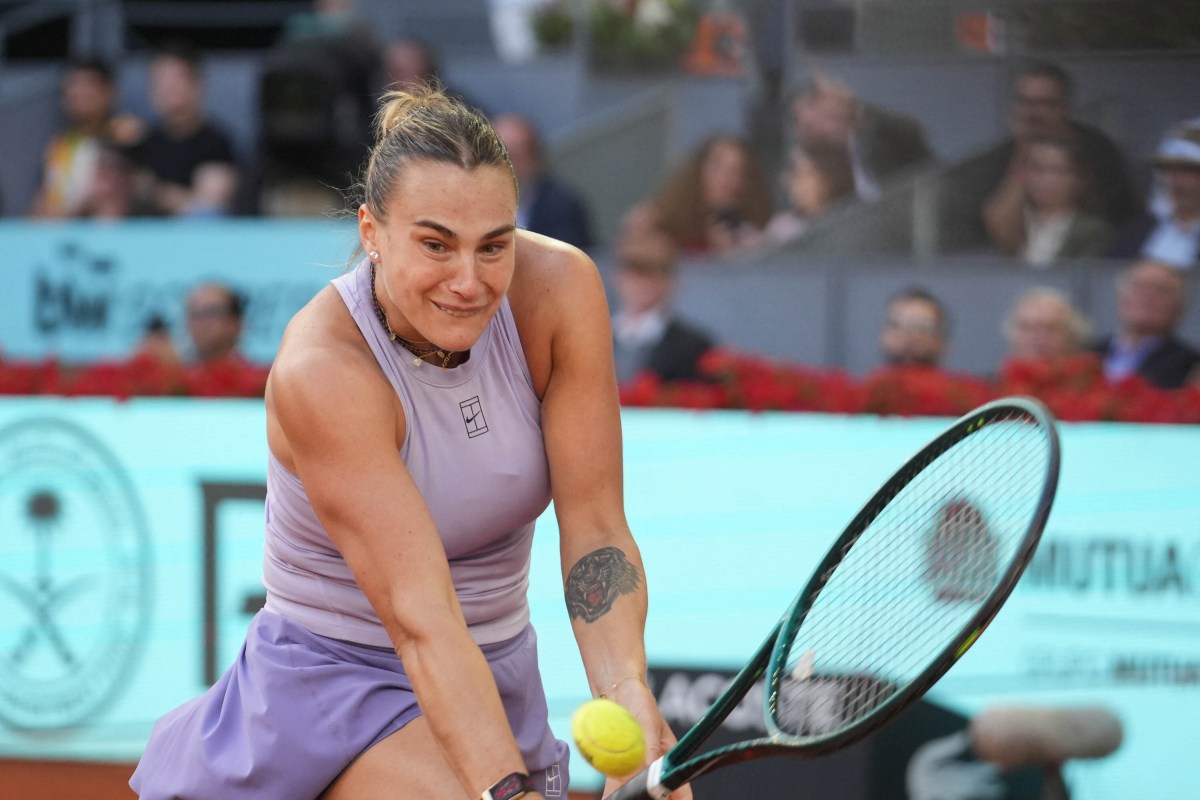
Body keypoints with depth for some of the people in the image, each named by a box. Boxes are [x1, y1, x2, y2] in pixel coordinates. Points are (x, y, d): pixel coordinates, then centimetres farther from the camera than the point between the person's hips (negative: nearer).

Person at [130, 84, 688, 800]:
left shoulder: (559, 289, -16)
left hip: (504, 683, 5)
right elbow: (419, 616, -34)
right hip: (332, 681, -5)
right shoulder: (321, 370, -29)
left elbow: (593, 527, -15)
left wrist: (626, 692, -33)